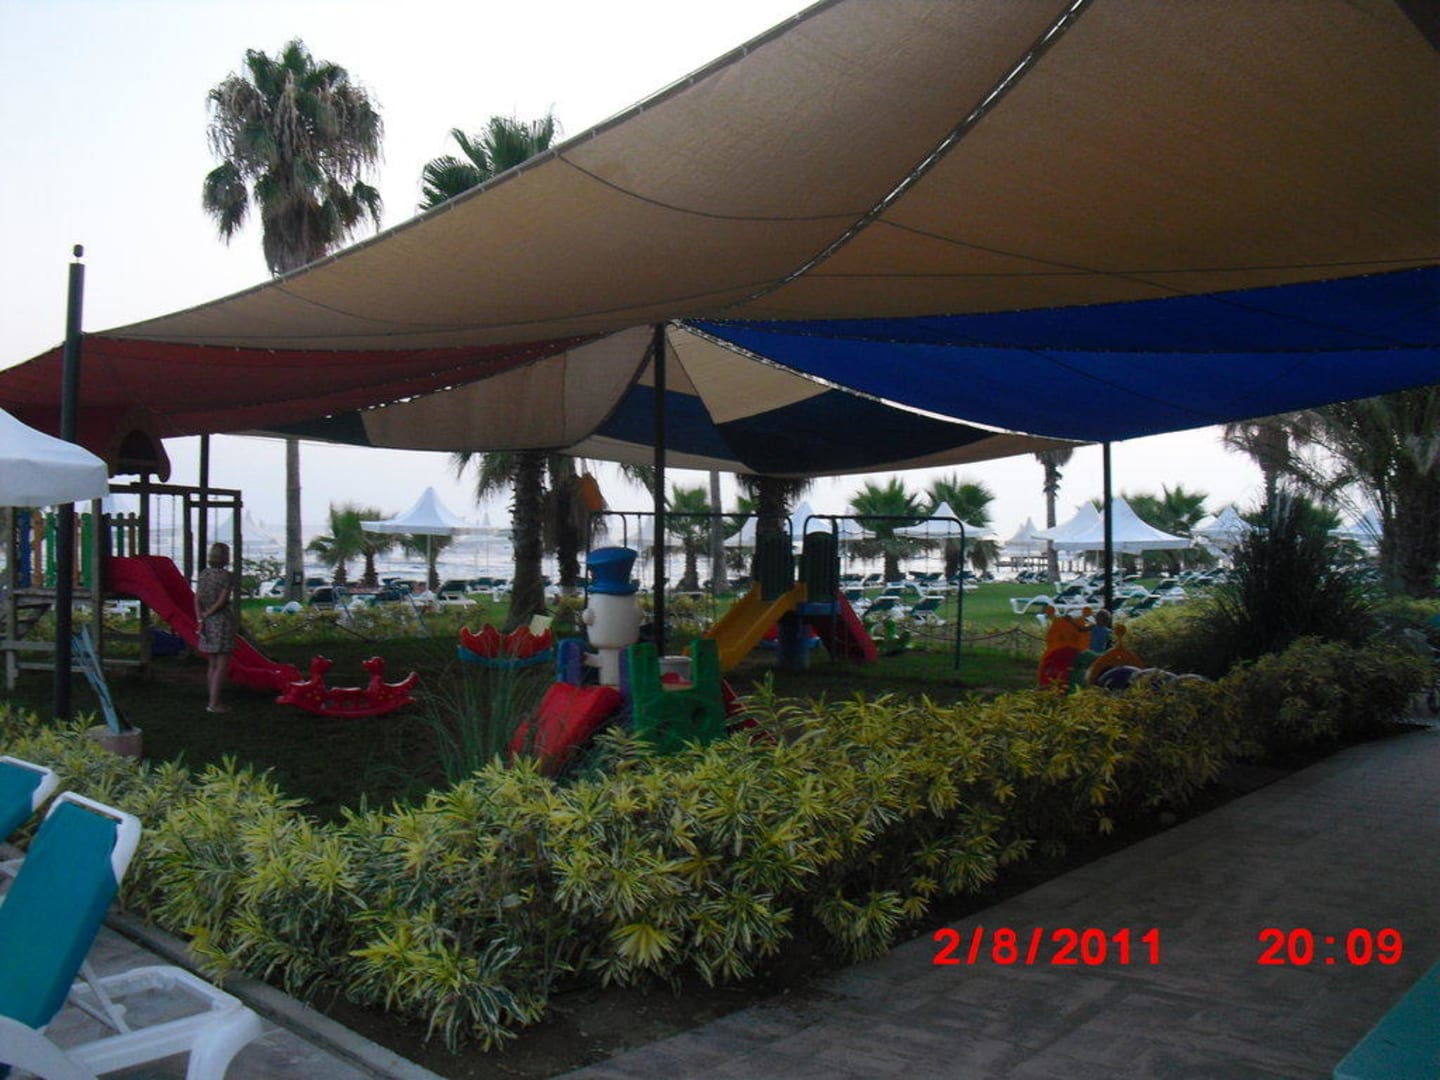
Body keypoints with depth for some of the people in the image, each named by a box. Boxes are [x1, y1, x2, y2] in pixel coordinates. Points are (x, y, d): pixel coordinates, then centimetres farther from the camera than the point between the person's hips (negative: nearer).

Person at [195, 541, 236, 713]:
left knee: (213, 665, 14)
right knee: (222, 666, -3)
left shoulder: (203, 574, 6)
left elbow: (197, 599, 1)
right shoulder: (225, 575, -13)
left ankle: (213, 702, 18)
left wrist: (200, 620, -5)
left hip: (208, 623, 7)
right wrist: (206, 615, -7)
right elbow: (222, 601, -18)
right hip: (223, 621, -7)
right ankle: (214, 703, -5)